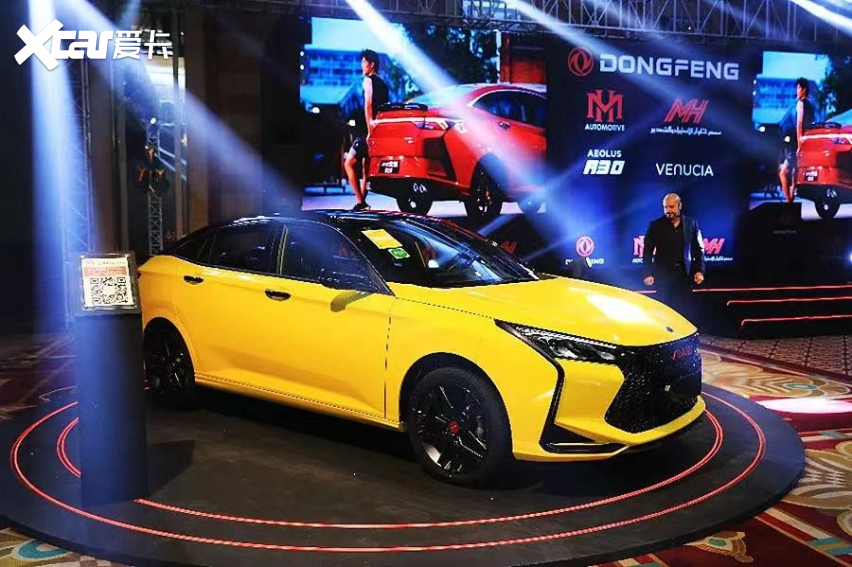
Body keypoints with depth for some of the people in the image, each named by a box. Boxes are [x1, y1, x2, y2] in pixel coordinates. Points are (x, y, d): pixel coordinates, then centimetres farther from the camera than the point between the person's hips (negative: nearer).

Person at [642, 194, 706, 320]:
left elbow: (698, 249, 9)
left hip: (685, 275, 2)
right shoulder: (655, 225, 0)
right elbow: (648, 252, -1)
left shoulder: (691, 223, 7)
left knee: (685, 310, 0)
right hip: (663, 275, -2)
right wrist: (648, 274, -9)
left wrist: (699, 270, 0)